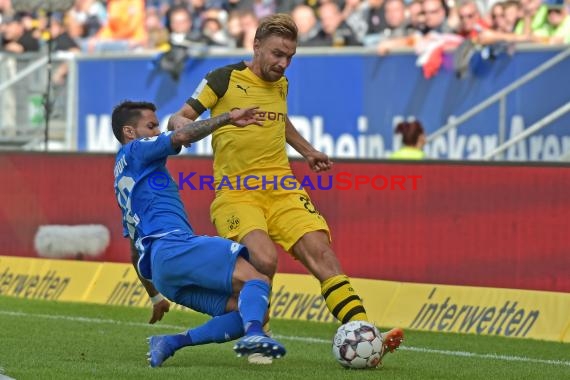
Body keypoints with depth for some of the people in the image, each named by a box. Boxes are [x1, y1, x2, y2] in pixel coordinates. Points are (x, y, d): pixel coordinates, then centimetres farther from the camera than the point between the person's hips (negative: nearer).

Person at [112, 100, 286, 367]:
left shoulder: (123, 179, 35)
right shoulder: (134, 151, 10)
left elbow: (135, 246, 38)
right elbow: (181, 137, -10)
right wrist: (228, 118, -5)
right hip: (172, 246, -9)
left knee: (243, 309, 0)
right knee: (256, 280, -22)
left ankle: (170, 343, -12)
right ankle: (253, 335, -51)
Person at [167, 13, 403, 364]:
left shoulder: (280, 84, 15)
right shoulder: (223, 80, -2)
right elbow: (178, 118, 1)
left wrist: (307, 151, 36)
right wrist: (183, 125, -21)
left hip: (282, 190, 5)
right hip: (235, 194, -5)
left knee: (322, 254, -14)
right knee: (265, 260, -29)